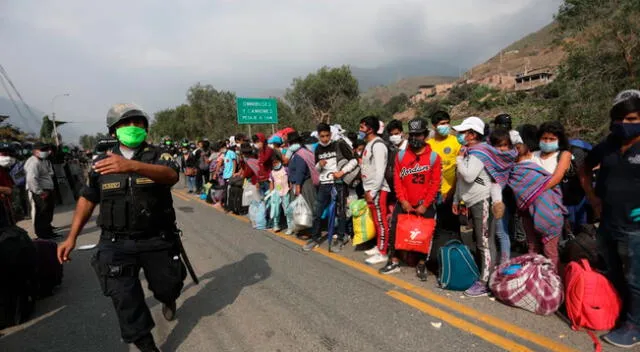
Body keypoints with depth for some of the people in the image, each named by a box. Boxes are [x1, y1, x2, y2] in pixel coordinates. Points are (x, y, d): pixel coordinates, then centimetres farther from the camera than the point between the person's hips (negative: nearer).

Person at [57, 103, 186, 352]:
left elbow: (171, 175, -29)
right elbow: (87, 200, 12)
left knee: (168, 286, 13)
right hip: (116, 243, 2)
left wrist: (132, 166, -45)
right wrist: (71, 237, 7)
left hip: (157, 240, -1)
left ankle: (167, 300, 50)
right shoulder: (102, 162, 5)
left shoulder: (158, 156, -6)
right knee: (125, 299, -1)